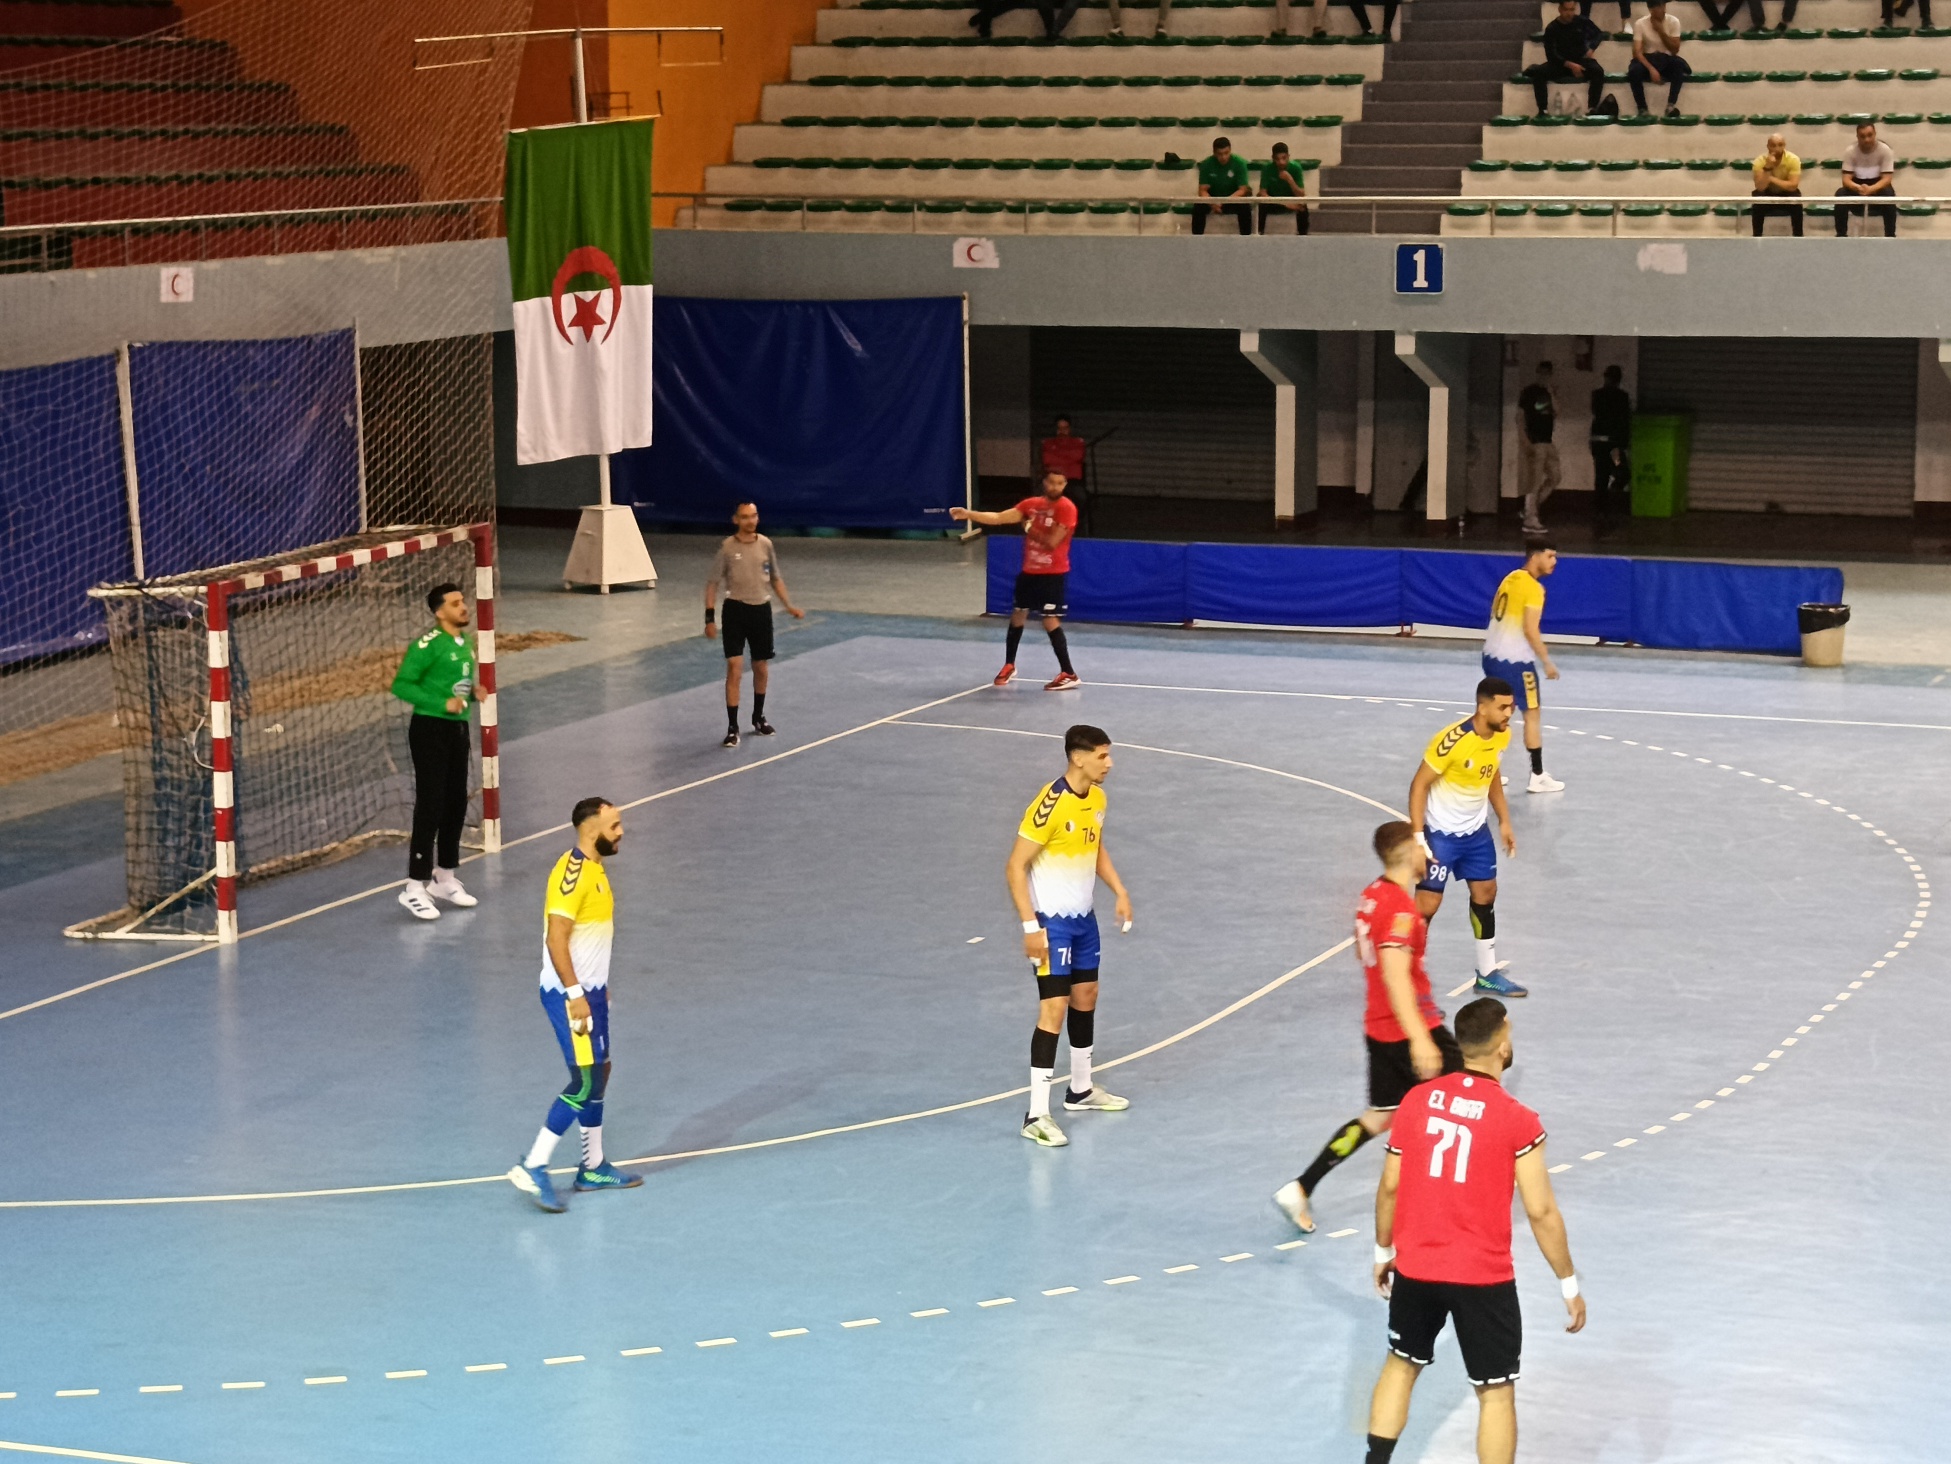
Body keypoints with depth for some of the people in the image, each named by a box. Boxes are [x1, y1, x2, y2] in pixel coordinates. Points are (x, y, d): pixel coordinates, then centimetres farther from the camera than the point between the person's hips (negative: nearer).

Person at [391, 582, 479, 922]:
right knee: (430, 808, -8)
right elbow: (401, 685, -17)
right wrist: (442, 703, -22)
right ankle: (415, 887, -3)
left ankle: (445, 879, 27)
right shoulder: (428, 645, -14)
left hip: (457, 729, 8)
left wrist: (473, 693, 4)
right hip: (430, 729, -8)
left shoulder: (466, 642, 11)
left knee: (456, 806, 13)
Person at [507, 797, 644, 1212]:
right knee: (585, 1083, -10)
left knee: (597, 1076, 15)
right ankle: (532, 1168, -8)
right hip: (570, 993, -10)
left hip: (589, 990, 10)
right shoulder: (573, 873, -21)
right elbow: (556, 939, -25)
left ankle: (593, 1168, 25)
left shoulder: (593, 868, 11)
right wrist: (575, 995, -25)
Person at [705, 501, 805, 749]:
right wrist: (710, 617, -11)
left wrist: (789, 605, 5)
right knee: (734, 668, -11)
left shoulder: (765, 545, 2)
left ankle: (758, 718, 35)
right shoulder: (727, 548, -8)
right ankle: (732, 728, -6)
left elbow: (775, 578, 14)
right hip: (735, 610, -4)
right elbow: (712, 583, -4)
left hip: (761, 610, 4)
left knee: (761, 668, 14)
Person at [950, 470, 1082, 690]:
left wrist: (1030, 529, -6)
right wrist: (968, 514, -12)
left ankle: (1068, 674, -7)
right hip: (1029, 571, 7)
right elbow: (998, 518, -2)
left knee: (1051, 622, -12)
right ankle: (1009, 666, 32)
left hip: (1053, 574, -7)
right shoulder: (1031, 504, 4)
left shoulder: (1066, 508, -14)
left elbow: (1052, 541, -20)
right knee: (1017, 616, 15)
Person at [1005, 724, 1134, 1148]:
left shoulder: (1097, 798, 3)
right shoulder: (1050, 805, -24)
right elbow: (1015, 867, -20)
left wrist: (1119, 891, 10)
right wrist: (1030, 926, -23)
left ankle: (1081, 1090, 37)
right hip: (1052, 922, -9)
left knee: (1085, 997, 19)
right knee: (1054, 1008, -11)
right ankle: (1037, 1116, -10)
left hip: (1084, 918, 9)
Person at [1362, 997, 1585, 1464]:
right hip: (1484, 1278, -4)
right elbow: (1541, 1212, -11)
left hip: (1416, 1269, 4)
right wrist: (1569, 1286, 0)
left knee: (1401, 1364, 25)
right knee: (1496, 1394, 9)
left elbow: (1390, 1186, 5)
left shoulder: (1416, 1100, -3)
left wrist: (1383, 1252, 20)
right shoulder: (1518, 1121, -13)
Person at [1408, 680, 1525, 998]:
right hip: (1441, 832, -8)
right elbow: (1419, 784, -22)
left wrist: (1504, 821, 15)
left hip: (1476, 831, 8)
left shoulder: (1502, 735, -5)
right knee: (1427, 904, -8)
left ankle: (1488, 973, 29)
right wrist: (1418, 836, -26)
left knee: (1485, 894, 15)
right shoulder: (1453, 740, -29)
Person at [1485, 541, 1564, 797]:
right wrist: (1547, 662, -14)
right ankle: (1538, 776, 1)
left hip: (1492, 655, 9)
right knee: (1533, 713, 0)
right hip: (1515, 660, -9)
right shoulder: (1534, 587, -16)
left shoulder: (1511, 578, 11)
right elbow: (1530, 630, -21)